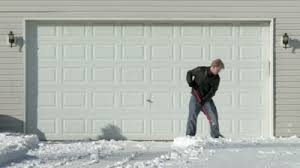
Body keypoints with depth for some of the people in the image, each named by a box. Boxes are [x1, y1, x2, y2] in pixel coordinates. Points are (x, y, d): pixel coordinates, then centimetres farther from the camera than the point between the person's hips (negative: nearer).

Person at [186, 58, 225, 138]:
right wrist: (190, 81, -13)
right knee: (192, 116, -6)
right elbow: (189, 73, 6)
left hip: (207, 98, 2)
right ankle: (189, 136, -1)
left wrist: (204, 99, -24)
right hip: (196, 96, -2)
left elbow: (212, 91, -12)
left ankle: (215, 135, 3)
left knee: (213, 114, -7)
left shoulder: (216, 78, -5)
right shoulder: (200, 70, -10)